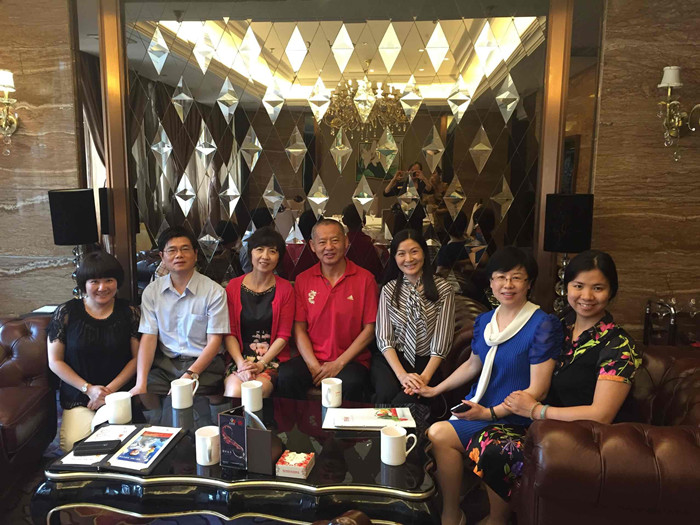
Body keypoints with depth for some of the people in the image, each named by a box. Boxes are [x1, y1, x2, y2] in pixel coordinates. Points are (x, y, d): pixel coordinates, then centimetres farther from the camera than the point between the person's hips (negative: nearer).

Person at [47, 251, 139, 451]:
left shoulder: (129, 313, 1)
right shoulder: (66, 313, 0)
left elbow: (137, 357, 1)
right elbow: (55, 362, 2)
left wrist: (109, 390, -9)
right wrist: (89, 389, -8)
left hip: (119, 394, 0)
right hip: (78, 399, 1)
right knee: (73, 445, -22)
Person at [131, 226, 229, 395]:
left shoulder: (214, 291, -3)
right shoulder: (151, 291, 7)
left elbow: (214, 340, -5)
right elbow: (149, 337, 1)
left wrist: (190, 375, -18)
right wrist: (141, 384, -12)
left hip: (204, 363, -2)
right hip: (164, 363, 3)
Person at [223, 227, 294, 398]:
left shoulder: (285, 289, 2)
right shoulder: (233, 286, 6)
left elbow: (283, 336, 0)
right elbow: (230, 333, 2)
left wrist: (260, 364, -12)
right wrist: (241, 364, -13)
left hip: (272, 359, -1)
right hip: (239, 358, 1)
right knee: (234, 392, -28)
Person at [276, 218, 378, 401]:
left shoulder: (365, 278, -1)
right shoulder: (303, 280, 7)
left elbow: (369, 329, -3)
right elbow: (299, 328, 5)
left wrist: (339, 364, -10)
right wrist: (313, 366, -10)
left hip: (351, 360, -2)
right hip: (311, 359, 2)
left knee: (352, 384, -34)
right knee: (286, 376, -28)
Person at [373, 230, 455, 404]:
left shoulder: (443, 289, 0)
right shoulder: (389, 289, 6)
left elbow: (441, 343, -4)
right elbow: (384, 338, -2)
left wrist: (425, 377, -17)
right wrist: (402, 374, -16)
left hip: (425, 362, -1)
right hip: (392, 359, 2)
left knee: (405, 400, -30)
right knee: (387, 393, -30)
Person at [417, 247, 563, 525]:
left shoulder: (543, 325, -13)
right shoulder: (484, 321, 8)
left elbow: (537, 390, -15)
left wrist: (489, 413, -21)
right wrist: (436, 389, 19)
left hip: (510, 417, -6)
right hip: (476, 406, 6)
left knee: (440, 434, -22)